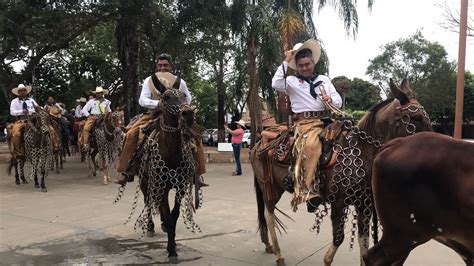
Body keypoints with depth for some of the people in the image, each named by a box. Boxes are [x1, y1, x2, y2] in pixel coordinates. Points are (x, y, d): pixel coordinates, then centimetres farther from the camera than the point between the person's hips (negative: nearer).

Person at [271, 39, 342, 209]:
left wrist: (331, 100, -7)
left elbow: (339, 101, 17)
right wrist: (286, 62, -4)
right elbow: (276, 85, -10)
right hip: (305, 122, -5)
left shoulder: (324, 79, 23)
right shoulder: (292, 81, 13)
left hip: (325, 120, 5)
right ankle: (309, 190, -34)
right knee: (311, 145, -33)